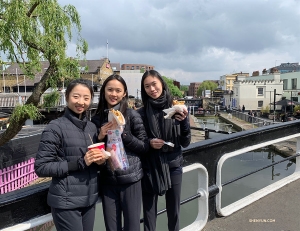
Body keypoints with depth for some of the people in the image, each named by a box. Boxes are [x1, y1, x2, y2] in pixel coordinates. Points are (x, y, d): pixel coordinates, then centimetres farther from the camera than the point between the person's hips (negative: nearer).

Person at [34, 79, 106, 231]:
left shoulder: (92, 127, 6)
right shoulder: (56, 127, -11)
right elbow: (41, 168, -14)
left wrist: (100, 160, -5)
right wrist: (80, 162, -21)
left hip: (90, 199, 6)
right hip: (66, 202, -5)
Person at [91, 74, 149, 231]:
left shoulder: (132, 115, -6)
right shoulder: (97, 118, 5)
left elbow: (145, 147, -5)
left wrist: (123, 132, -17)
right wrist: (100, 137, -9)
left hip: (130, 178, -3)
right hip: (107, 180, 3)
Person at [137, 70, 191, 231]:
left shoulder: (177, 109, -3)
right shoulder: (141, 113, -6)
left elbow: (185, 143, -2)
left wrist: (184, 121, -18)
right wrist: (148, 143, -17)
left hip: (173, 165, 1)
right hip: (149, 168, -1)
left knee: (174, 211, 12)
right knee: (149, 212, 7)